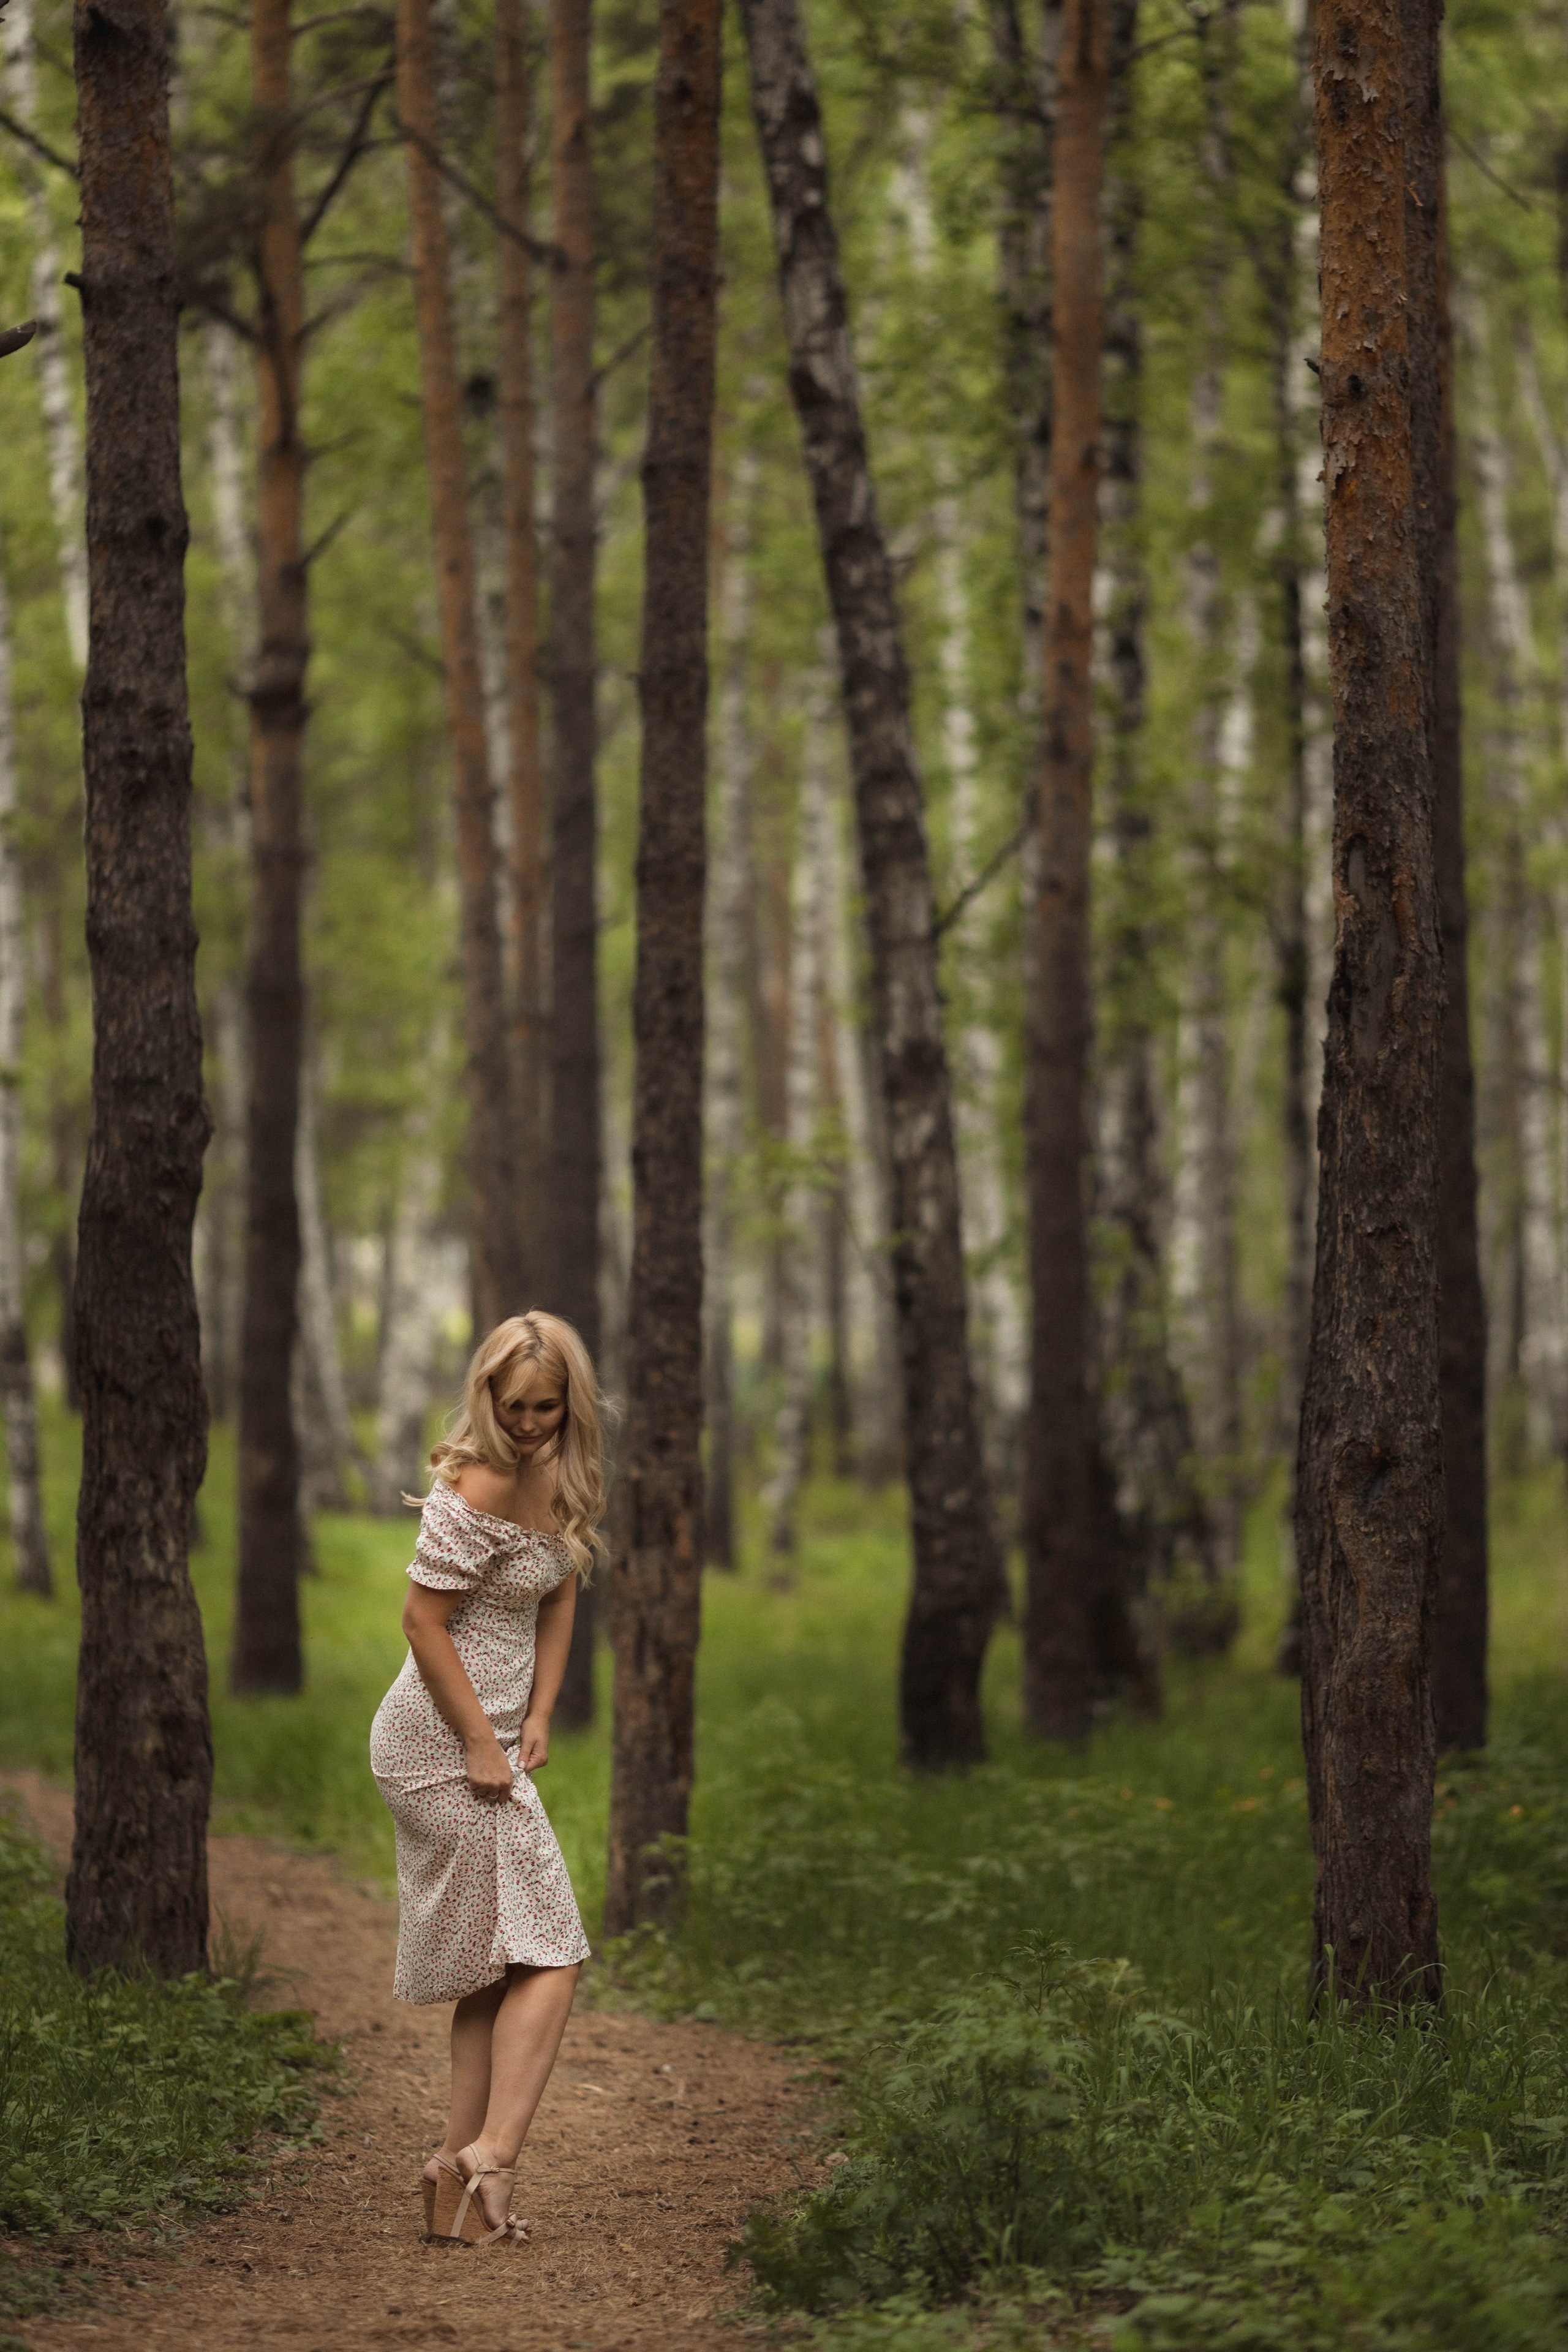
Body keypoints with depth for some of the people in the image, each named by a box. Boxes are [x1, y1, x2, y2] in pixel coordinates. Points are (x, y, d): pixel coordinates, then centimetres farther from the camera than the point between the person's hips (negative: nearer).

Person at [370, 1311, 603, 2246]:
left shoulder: (561, 1474, 8)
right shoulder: (479, 1489, -19)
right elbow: (423, 1620, -19)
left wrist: (540, 1716, 5)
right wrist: (482, 1745, -16)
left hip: (489, 1737, 9)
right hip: (445, 1744, -9)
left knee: (497, 1967, 9)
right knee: (549, 1955, -11)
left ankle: (460, 2176, 9)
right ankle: (492, 2152, -16)